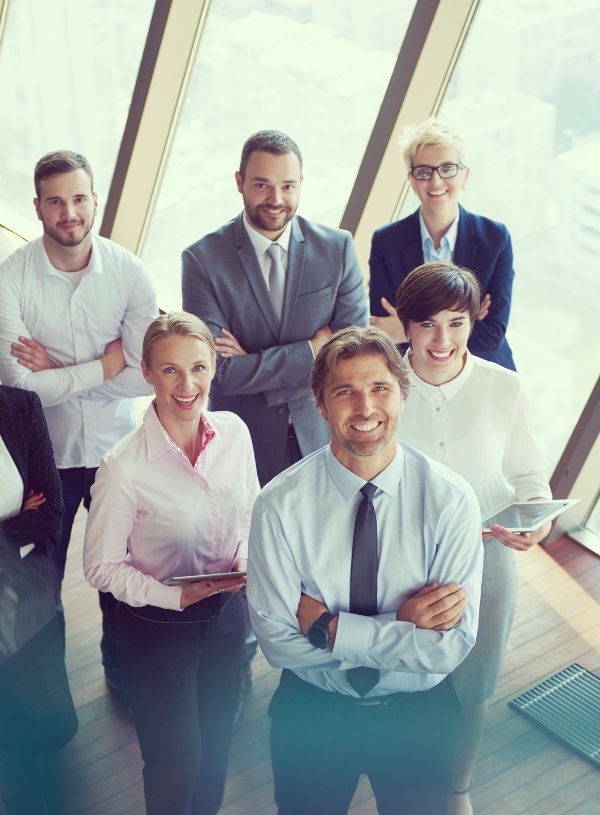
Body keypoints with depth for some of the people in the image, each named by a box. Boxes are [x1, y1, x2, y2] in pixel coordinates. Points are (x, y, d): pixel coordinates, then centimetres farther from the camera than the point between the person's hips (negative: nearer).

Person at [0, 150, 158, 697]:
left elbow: (145, 377, -13)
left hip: (116, 447, 1)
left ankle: (122, 668, 42)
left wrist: (59, 373, -18)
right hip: (45, 452, -1)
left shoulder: (128, 272, -11)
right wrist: (101, 367, -16)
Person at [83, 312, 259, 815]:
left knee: (217, 740, 22)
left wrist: (246, 559, -11)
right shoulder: (124, 468, -24)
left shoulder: (234, 433, -10)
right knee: (177, 760, 9)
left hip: (226, 609, 5)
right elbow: (102, 568, -14)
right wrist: (174, 595, -22)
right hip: (157, 626, -4)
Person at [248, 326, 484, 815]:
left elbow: (452, 646, -20)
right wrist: (401, 626, -24)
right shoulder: (281, 504, -17)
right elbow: (277, 640, -18)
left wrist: (327, 625, -23)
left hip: (418, 707, 0)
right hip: (313, 705, 0)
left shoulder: (450, 500, -17)